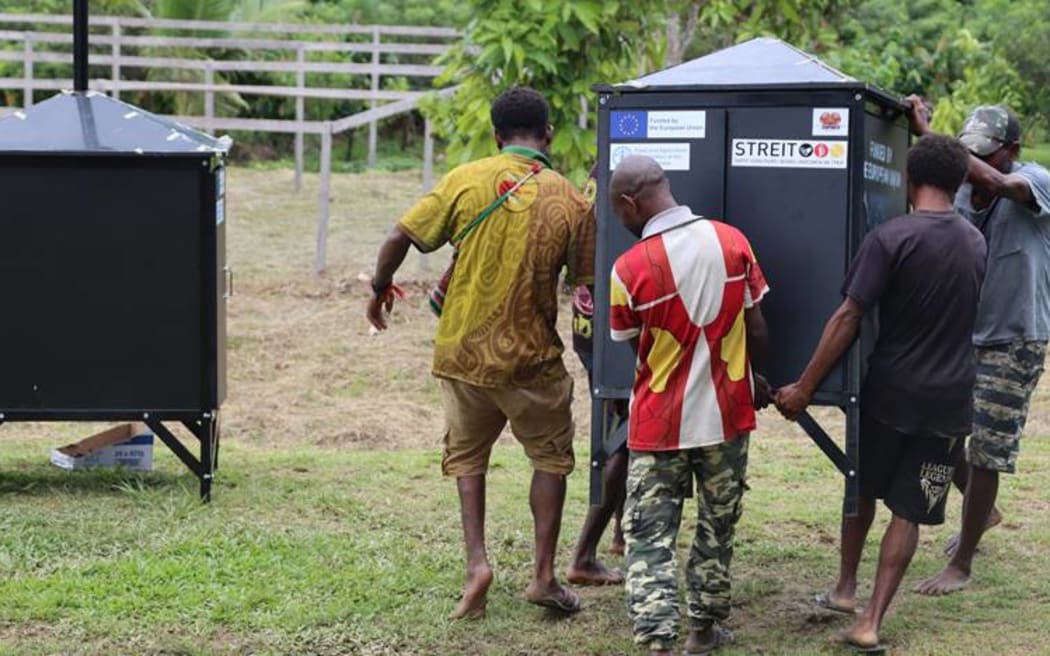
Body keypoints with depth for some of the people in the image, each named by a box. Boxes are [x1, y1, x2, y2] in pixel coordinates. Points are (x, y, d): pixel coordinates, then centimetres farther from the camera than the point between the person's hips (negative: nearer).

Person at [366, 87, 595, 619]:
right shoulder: (569, 201, -6)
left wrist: (380, 289, 10)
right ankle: (544, 573, 14)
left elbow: (399, 239, -8)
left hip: (463, 350, 1)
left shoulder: (465, 181, -6)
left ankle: (476, 562, 5)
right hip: (532, 357, -1)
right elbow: (587, 286, -1)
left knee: (467, 456, 20)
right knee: (550, 457, 18)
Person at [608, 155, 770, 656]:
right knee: (717, 526, 18)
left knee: (649, 536, 3)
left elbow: (633, 345, 2)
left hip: (660, 423, -3)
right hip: (726, 413, 3)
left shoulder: (630, 268, -14)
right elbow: (757, 330, 1)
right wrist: (756, 378, 20)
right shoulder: (732, 241, -6)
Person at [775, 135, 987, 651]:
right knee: (907, 512, 5)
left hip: (889, 391, -2)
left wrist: (805, 387, -13)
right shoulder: (975, 243, 4)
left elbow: (848, 319, -17)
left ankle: (845, 589, 31)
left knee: (862, 489, 21)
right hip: (949, 399, 3)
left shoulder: (891, 238, -14)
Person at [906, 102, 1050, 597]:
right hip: (962, 335, 6)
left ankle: (961, 565, 9)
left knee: (985, 451, -3)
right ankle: (982, 513, 40)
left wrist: (925, 132, -35)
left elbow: (994, 181, -36)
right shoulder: (963, 195, 1)